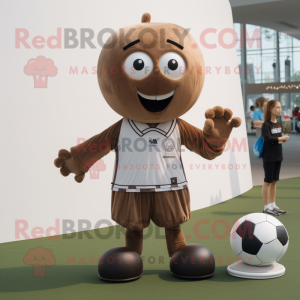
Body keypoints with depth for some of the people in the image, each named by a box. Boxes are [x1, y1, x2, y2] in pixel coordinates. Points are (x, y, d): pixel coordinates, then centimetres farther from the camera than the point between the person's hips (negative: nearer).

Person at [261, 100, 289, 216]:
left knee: (274, 181, 12)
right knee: (268, 181, -1)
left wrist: (281, 139, -11)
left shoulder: (278, 123, 12)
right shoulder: (266, 124, -13)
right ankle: (266, 207, 5)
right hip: (269, 157, -7)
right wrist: (281, 138, -14)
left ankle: (273, 206, 20)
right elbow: (268, 138, -25)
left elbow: (282, 136, 11)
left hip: (278, 156, 7)